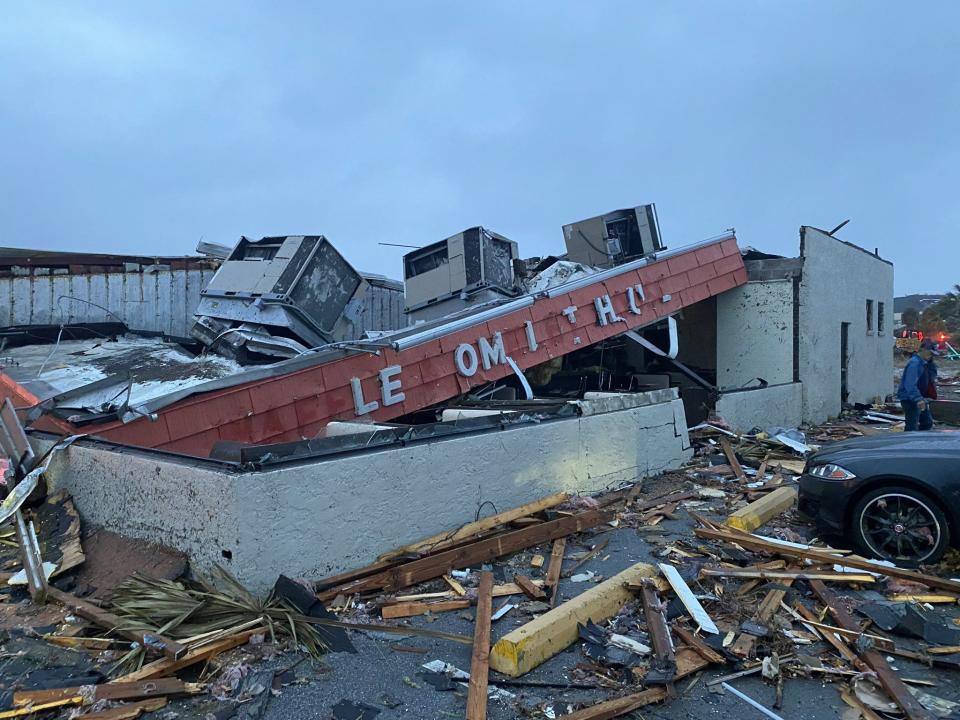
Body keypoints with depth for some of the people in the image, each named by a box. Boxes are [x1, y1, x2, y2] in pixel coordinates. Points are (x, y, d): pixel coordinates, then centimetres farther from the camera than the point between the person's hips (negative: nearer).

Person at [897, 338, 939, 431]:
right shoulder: (914, 363, -20)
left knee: (928, 423, 21)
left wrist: (931, 363, 1)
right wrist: (918, 399, -37)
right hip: (909, 399, -11)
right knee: (912, 427, -12)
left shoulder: (924, 363, 11)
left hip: (919, 398, 11)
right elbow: (910, 385, -28)